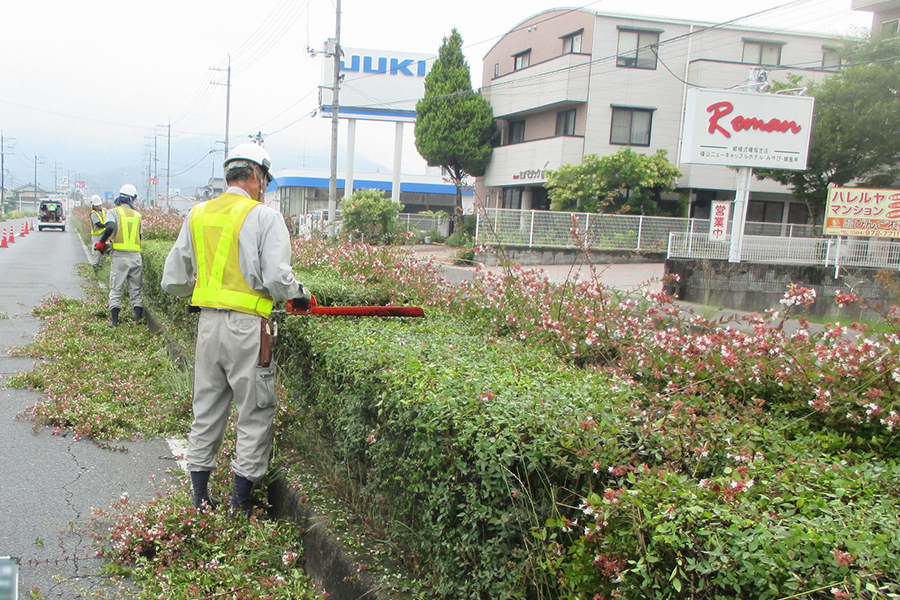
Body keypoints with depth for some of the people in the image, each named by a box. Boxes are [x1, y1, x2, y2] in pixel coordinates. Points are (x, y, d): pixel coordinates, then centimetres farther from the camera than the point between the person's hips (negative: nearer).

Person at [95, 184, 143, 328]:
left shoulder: (113, 212, 0)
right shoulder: (137, 215, 11)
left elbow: (110, 227, -18)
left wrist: (101, 242, -5)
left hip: (120, 256, -2)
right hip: (136, 256, 2)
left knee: (116, 290, 5)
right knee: (136, 290, 10)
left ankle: (114, 321, 3)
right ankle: (138, 320, 7)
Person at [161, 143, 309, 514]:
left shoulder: (197, 215, 10)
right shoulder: (264, 217, -8)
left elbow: (173, 281, 13)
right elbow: (277, 278, -16)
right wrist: (297, 294, 3)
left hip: (208, 323, 6)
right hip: (247, 328, -6)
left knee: (206, 413, 16)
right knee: (255, 414, 6)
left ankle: (200, 500, 24)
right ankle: (240, 505, 11)